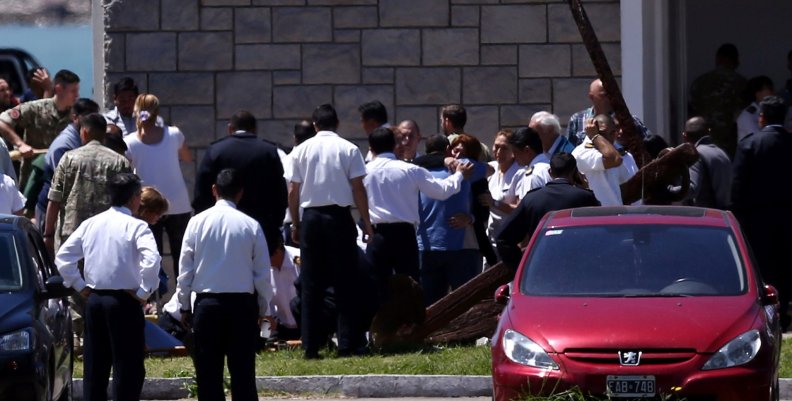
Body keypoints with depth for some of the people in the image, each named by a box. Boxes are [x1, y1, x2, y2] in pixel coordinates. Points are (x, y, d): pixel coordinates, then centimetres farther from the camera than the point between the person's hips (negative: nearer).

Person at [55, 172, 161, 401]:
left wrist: (80, 286, 12)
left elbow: (63, 257, 7)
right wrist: (144, 292, -13)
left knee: (94, 365, 12)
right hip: (124, 302, -6)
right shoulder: (136, 227, -10)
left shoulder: (90, 224, 7)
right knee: (128, 367, -1)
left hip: (94, 299, 6)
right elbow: (151, 260, -25)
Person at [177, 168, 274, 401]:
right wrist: (265, 309, 13)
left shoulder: (198, 222, -3)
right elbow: (263, 273, 1)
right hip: (243, 303, 0)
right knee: (243, 372, 4)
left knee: (209, 373, 5)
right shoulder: (250, 225, -3)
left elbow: (185, 267, 0)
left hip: (207, 303, 0)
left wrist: (185, 305, 10)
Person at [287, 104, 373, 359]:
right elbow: (358, 189, -5)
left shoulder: (301, 151, 5)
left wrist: (295, 224, 13)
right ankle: (348, 343, -2)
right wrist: (366, 223, 0)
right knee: (345, 283, 2)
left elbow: (293, 191, 5)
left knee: (311, 285, 5)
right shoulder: (348, 150, -2)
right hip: (339, 216, -2)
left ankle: (310, 346, 3)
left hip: (310, 217, 2)